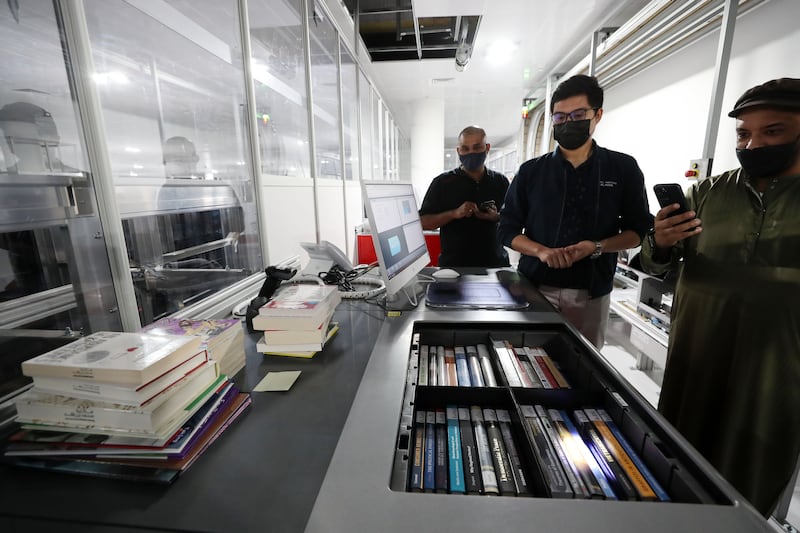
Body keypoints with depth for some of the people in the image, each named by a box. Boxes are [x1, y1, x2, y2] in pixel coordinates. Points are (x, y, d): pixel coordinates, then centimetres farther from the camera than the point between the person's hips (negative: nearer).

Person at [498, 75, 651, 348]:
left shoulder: (623, 168, 5)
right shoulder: (531, 171, 3)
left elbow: (639, 230, 6)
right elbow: (508, 231, 2)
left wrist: (597, 247, -13)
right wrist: (542, 251, -16)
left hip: (591, 293, 1)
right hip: (535, 287, 0)